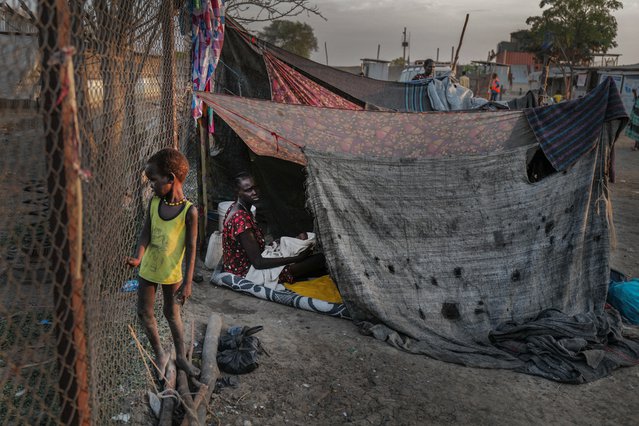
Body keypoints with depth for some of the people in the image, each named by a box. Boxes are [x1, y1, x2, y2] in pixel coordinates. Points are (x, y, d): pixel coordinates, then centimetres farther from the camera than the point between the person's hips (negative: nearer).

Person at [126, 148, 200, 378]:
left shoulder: (189, 211, -18)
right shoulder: (154, 202, -5)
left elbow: (191, 248, -16)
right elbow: (146, 233, -6)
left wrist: (187, 282, -17)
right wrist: (138, 257, -24)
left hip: (172, 272, -4)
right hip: (148, 269, 4)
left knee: (172, 314, 11)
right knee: (144, 312, 11)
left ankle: (181, 357, 31)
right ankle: (160, 355, 30)